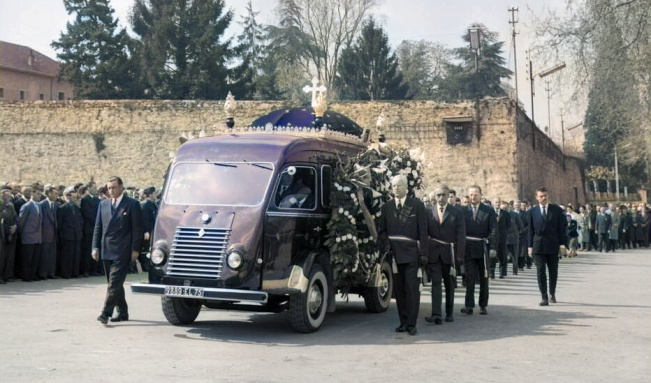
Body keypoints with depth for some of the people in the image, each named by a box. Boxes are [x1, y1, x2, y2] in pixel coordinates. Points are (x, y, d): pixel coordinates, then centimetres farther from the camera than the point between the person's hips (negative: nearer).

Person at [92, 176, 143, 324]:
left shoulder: (132, 204, -3)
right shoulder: (103, 204, 13)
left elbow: (137, 228, -4)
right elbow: (98, 227, 14)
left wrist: (135, 249, -9)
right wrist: (96, 247, 6)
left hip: (122, 252, -6)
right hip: (106, 251, 6)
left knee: (114, 283, -12)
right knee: (115, 283, 11)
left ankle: (106, 312, -14)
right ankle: (122, 312, 20)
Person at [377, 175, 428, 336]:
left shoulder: (417, 205, 4)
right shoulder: (386, 207, 12)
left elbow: (423, 231, 2)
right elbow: (381, 230, 17)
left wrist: (423, 253, -5)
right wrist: (386, 244, -2)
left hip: (411, 254, -3)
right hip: (394, 254, 3)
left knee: (412, 288, -7)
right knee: (399, 289, 4)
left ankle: (411, 324, -3)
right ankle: (403, 322, 12)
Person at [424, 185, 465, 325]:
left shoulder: (457, 212, 1)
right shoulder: (428, 212, 4)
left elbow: (461, 236, -3)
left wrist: (459, 256, -10)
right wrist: (424, 254, -3)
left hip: (449, 254, 0)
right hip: (434, 253, 0)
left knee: (450, 285, 11)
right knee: (436, 283, -8)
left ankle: (449, 313, 23)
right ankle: (436, 314, -15)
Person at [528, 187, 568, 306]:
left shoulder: (557, 210, 1)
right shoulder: (533, 211, 3)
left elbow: (562, 228, 0)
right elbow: (531, 229, 4)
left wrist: (563, 244, -6)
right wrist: (530, 246, 0)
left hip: (553, 246, 0)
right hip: (538, 246, 0)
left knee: (553, 271, 11)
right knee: (540, 272, -5)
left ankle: (552, 294, 31)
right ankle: (544, 297, -3)